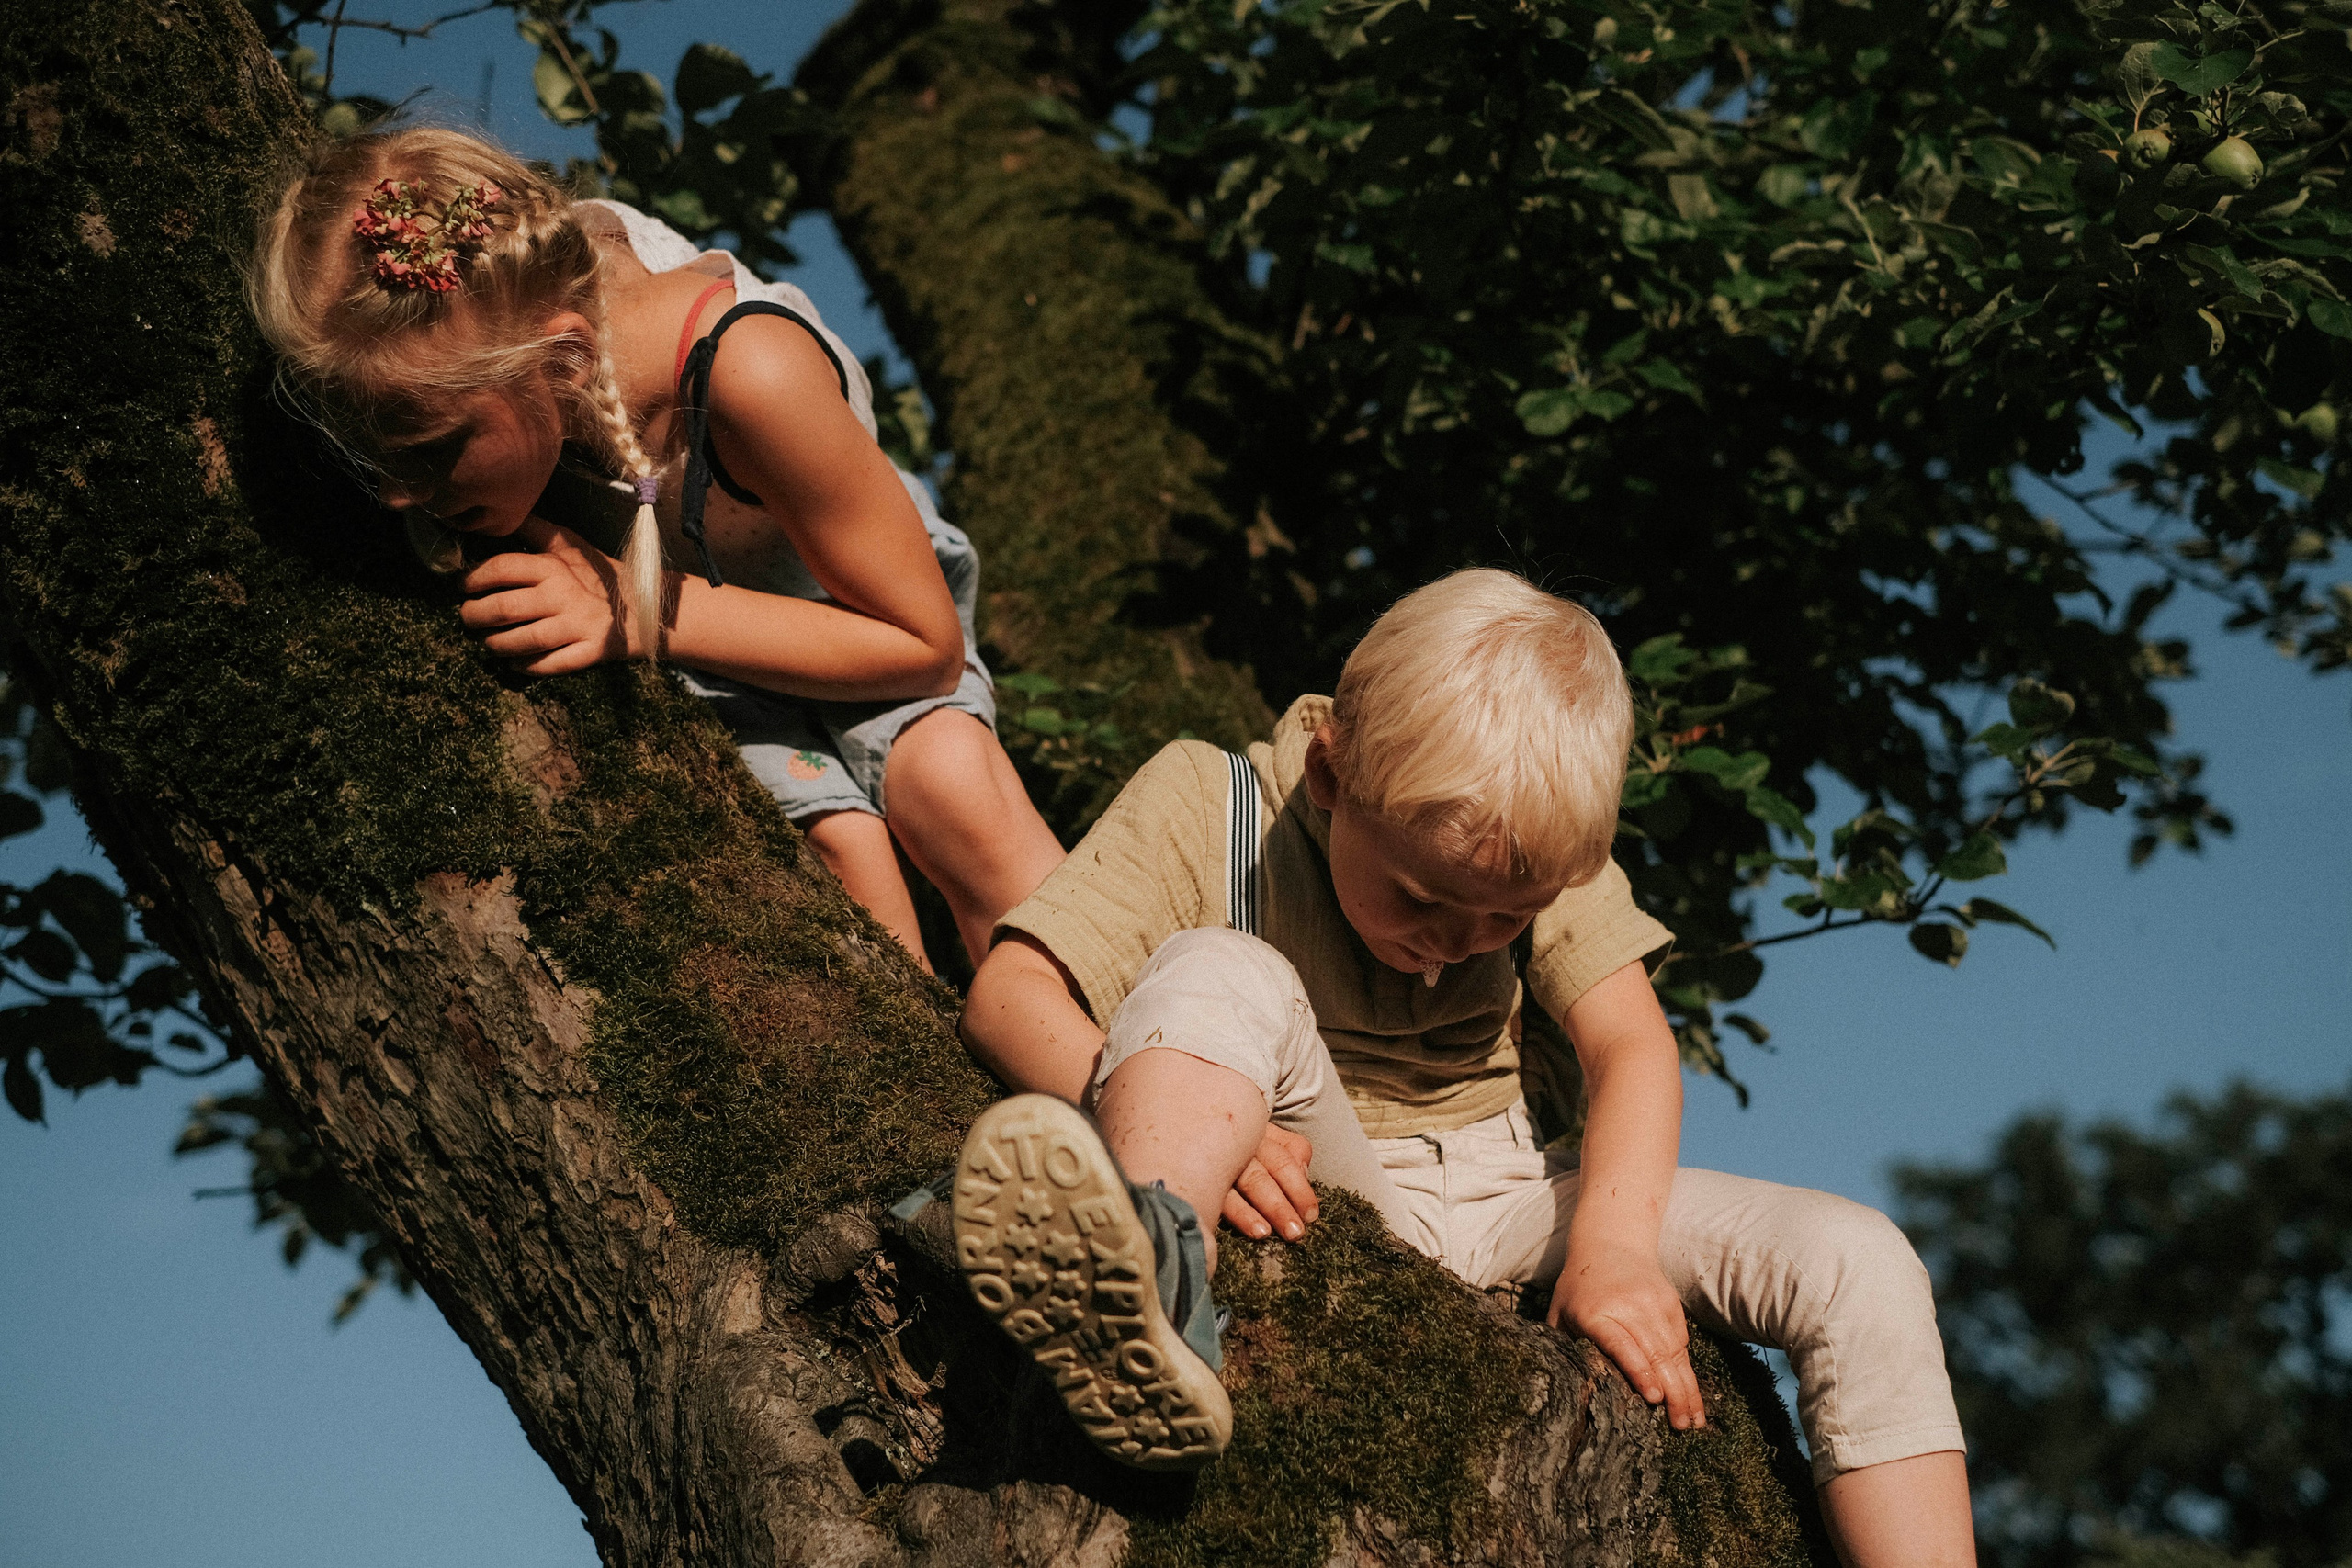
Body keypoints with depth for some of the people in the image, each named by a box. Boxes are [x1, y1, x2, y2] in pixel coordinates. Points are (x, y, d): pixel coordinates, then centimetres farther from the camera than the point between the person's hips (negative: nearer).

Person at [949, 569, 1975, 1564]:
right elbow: (1007, 993, -20)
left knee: (1859, 1271, -14)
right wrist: (1188, 1119, -38)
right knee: (1219, 974, -34)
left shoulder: (1538, 845, 0)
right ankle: (1151, 1293, -64)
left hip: (1500, 1202, 4)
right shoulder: (1205, 804, -11)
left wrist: (1613, 1241, -27)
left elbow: (1629, 1044, -8)